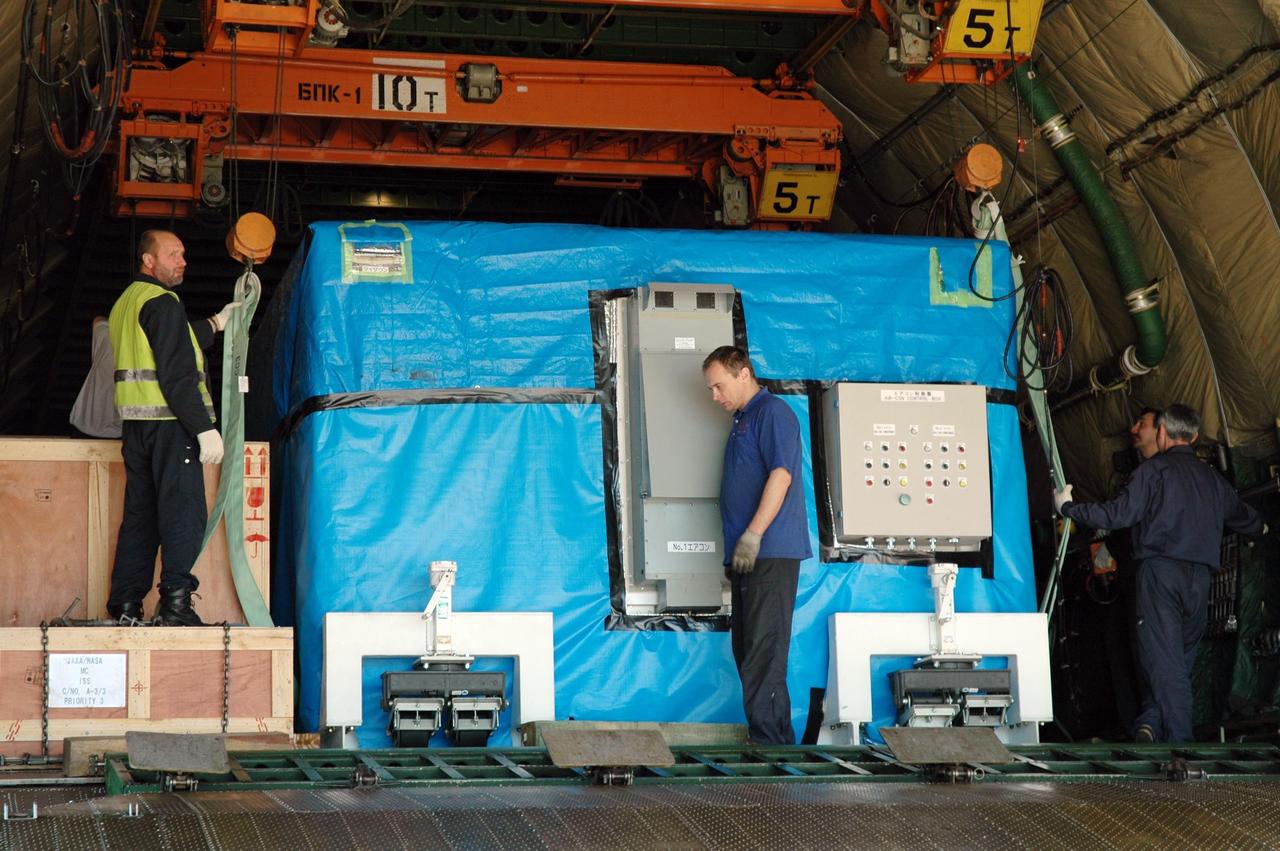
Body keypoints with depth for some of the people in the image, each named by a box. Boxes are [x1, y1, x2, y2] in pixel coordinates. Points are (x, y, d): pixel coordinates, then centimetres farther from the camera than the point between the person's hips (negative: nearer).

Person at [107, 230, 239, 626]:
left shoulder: (126, 302, 19)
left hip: (136, 424, 9)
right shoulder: (161, 302, -11)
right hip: (169, 421, -9)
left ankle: (126, 604, 11)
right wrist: (205, 428, -18)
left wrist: (215, 324, 32)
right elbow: (177, 373, -18)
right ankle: (176, 601, -14)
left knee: (139, 513, 11)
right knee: (183, 512, -8)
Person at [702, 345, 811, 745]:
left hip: (770, 552, -10)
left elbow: (781, 475, -19)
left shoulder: (772, 412, -7)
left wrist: (752, 536, -24)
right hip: (747, 554, 10)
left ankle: (769, 735, -12)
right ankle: (775, 736, 16)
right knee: (747, 646, 11)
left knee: (764, 646, -12)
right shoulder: (741, 420, 22)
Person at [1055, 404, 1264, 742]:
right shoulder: (1212, 479, 19)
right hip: (1199, 578, 5)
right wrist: (1262, 528, 59)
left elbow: (1119, 514, -7)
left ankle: (1179, 737, -18)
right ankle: (1152, 724, 2)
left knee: (1164, 660, -9)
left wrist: (1068, 507, 5)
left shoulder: (1154, 469, 1)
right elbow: (1241, 516, 35)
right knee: (1180, 657, 11)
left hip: (1160, 570, -5)